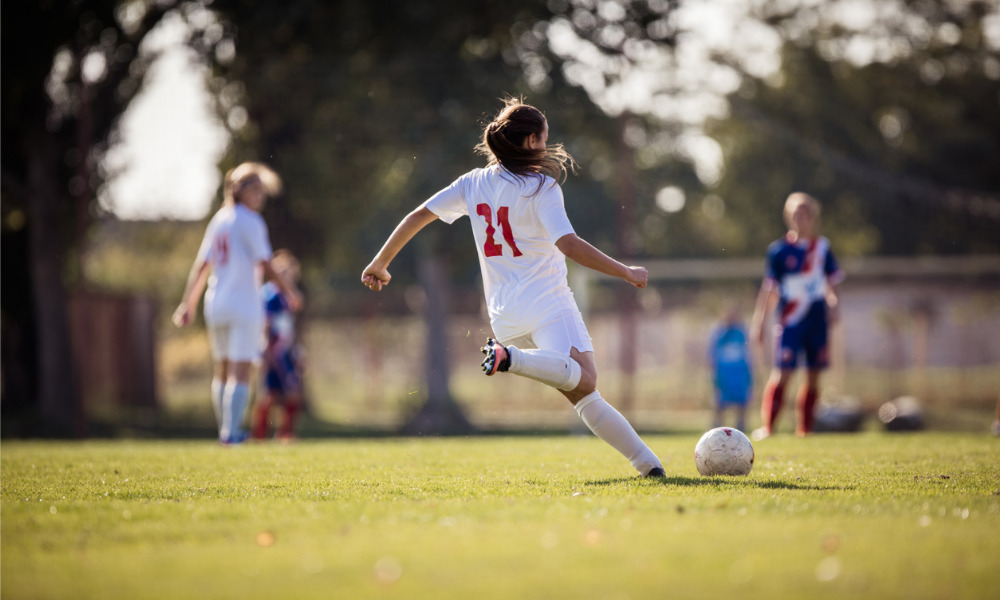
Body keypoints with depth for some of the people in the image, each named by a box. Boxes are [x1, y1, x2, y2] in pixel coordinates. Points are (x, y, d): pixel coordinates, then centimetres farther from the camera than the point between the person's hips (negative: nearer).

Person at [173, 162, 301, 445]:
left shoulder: (219, 220, 11)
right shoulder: (250, 222, -9)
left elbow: (202, 265, 11)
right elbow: (264, 264, -13)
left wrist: (188, 303, 13)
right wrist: (288, 291, 0)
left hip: (216, 304, 7)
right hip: (244, 304, -7)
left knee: (222, 370, 15)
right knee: (240, 371, -6)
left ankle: (227, 430, 19)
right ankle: (230, 431, -12)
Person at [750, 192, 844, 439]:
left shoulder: (823, 247, 8)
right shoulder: (779, 250, -2)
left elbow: (831, 281, 18)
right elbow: (769, 289, 0)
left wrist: (833, 304, 2)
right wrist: (759, 321, -2)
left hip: (817, 319, 4)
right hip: (791, 321, -4)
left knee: (813, 375, 4)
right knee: (782, 373, -13)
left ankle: (804, 428, 13)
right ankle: (766, 426, -10)